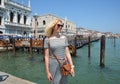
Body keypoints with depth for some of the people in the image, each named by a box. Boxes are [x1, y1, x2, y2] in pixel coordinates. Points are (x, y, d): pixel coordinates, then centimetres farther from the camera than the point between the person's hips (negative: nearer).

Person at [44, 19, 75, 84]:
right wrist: (47, 72, -9)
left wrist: (72, 66, -1)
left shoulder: (64, 38, 4)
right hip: (53, 65, -3)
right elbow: (46, 56, -7)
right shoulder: (47, 39, -6)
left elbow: (67, 53, 3)